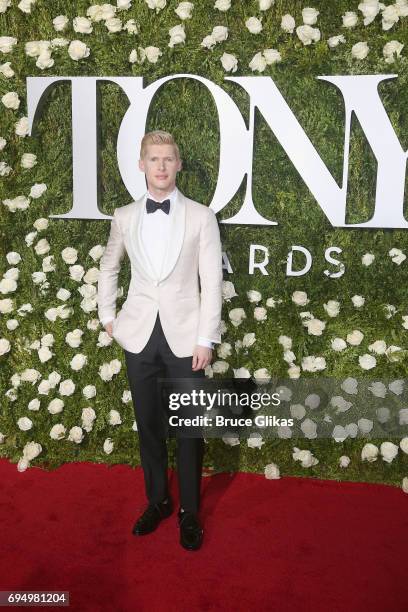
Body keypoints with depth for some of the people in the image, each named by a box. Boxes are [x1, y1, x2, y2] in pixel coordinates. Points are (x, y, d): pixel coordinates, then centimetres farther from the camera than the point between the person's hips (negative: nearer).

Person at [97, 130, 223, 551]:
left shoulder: (201, 216, -4)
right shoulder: (124, 216, 4)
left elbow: (212, 282, -5)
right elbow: (108, 267, 20)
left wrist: (206, 339, -9)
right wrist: (107, 315, 13)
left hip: (184, 336, -2)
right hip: (139, 335, 3)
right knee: (148, 424, 13)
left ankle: (189, 512, 24)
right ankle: (157, 501, 32)